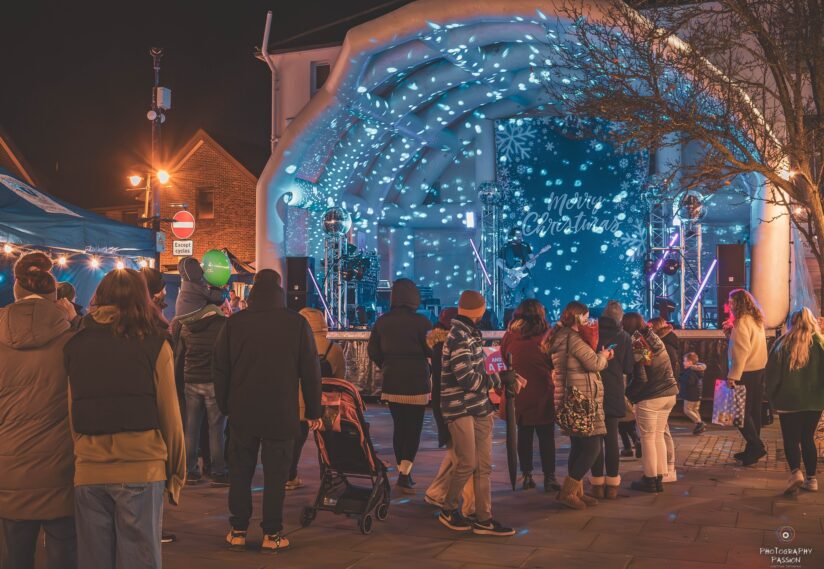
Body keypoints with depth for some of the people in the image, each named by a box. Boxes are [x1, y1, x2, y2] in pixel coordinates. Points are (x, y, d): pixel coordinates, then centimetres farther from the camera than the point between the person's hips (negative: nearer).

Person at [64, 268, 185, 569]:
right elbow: (170, 416, -3)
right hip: (141, 469, -3)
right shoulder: (154, 345, -2)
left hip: (88, 472, 3)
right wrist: (177, 472, 7)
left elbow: (71, 413, 5)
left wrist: (81, 456, 12)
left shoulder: (75, 346, 6)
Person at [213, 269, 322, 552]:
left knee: (240, 471, 11)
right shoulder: (297, 323, -4)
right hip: (282, 413, -1)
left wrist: (225, 405, 13)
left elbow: (219, 368, 4)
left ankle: (238, 531, 15)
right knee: (275, 473, 5)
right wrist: (313, 410, 5)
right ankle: (272, 534, 7)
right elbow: (310, 370, -2)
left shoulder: (234, 322, -1)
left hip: (242, 412, 2)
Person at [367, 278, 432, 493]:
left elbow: (372, 350, 6)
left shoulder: (382, 322, 2)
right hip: (417, 382, -4)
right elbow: (431, 351, -9)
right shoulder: (421, 321, -12)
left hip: (392, 382, 4)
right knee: (414, 428, 3)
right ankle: (405, 473, -8)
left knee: (399, 427, 14)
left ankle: (402, 472, 19)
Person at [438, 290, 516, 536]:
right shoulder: (458, 337, -17)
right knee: (467, 463, -5)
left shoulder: (472, 333, 12)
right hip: (460, 408, -9)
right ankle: (448, 510, 15)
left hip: (479, 407, 9)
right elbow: (467, 379, -20)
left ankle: (483, 519, 13)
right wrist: (495, 381, -5)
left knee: (484, 465, 7)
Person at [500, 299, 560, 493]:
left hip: (519, 393, 3)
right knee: (546, 436, 5)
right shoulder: (545, 336, -11)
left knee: (524, 434, 12)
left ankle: (526, 476, 14)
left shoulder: (510, 335, -3)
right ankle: (549, 478, 5)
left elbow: (505, 359, 11)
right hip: (542, 392, -2)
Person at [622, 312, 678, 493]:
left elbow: (640, 378, -15)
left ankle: (650, 480, 10)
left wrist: (627, 394, -5)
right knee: (659, 436, 15)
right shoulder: (654, 338, 8)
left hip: (649, 398, -7)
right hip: (669, 393, 7)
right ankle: (659, 478, 18)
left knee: (648, 438, 5)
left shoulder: (634, 345, -13)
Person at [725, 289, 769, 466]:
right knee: (753, 411, 13)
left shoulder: (743, 321, -16)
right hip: (759, 370, 9)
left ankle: (756, 447, -4)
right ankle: (753, 449, 19)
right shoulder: (757, 319, 12)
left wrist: (733, 376, -21)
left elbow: (742, 351, -21)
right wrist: (731, 332, 8)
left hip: (746, 372, -9)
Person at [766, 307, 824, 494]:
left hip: (789, 401, -2)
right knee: (808, 438, 14)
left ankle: (796, 472, -15)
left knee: (791, 439, 6)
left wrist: (772, 397, 9)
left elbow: (772, 373, -2)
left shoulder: (782, 344, -4)